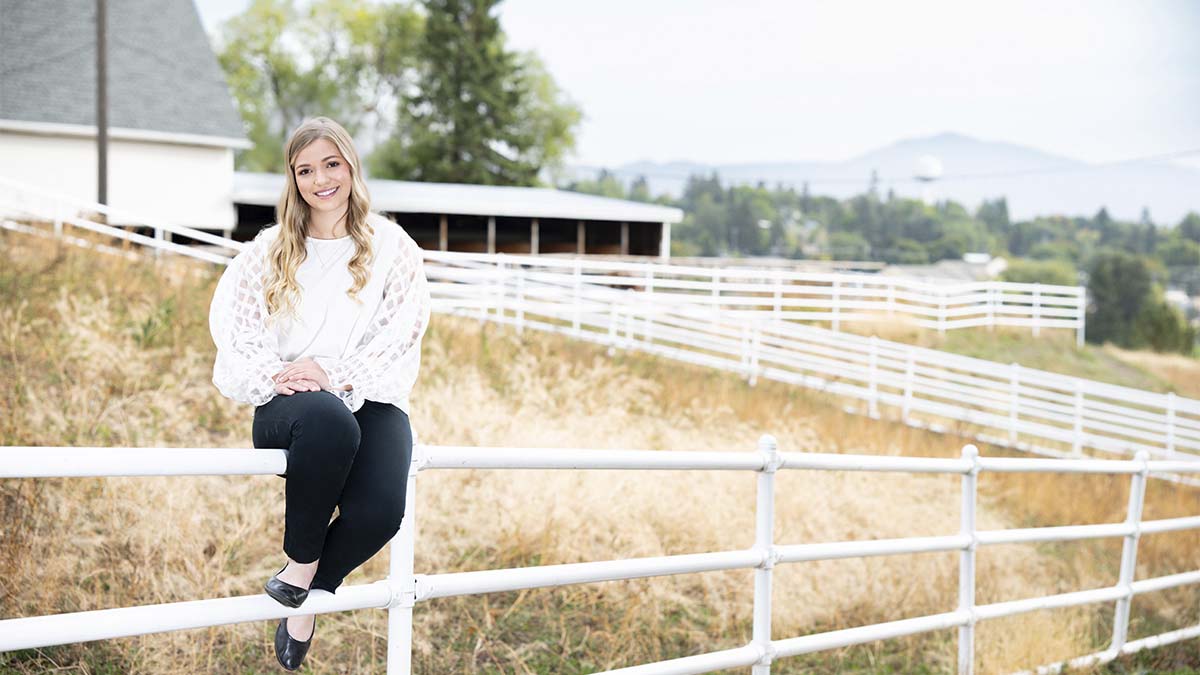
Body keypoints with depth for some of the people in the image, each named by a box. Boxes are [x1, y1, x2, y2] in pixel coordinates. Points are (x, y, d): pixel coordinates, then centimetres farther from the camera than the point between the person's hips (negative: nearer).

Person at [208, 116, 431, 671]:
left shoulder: (392, 248, 9)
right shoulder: (270, 249, 13)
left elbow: (402, 334, -2)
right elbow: (231, 316, 0)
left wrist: (336, 376, -18)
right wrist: (271, 374, -19)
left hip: (367, 398, 1)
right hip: (291, 403, 0)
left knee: (379, 510, -31)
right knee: (328, 420, -41)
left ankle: (312, 591, 3)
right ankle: (301, 559, -16)